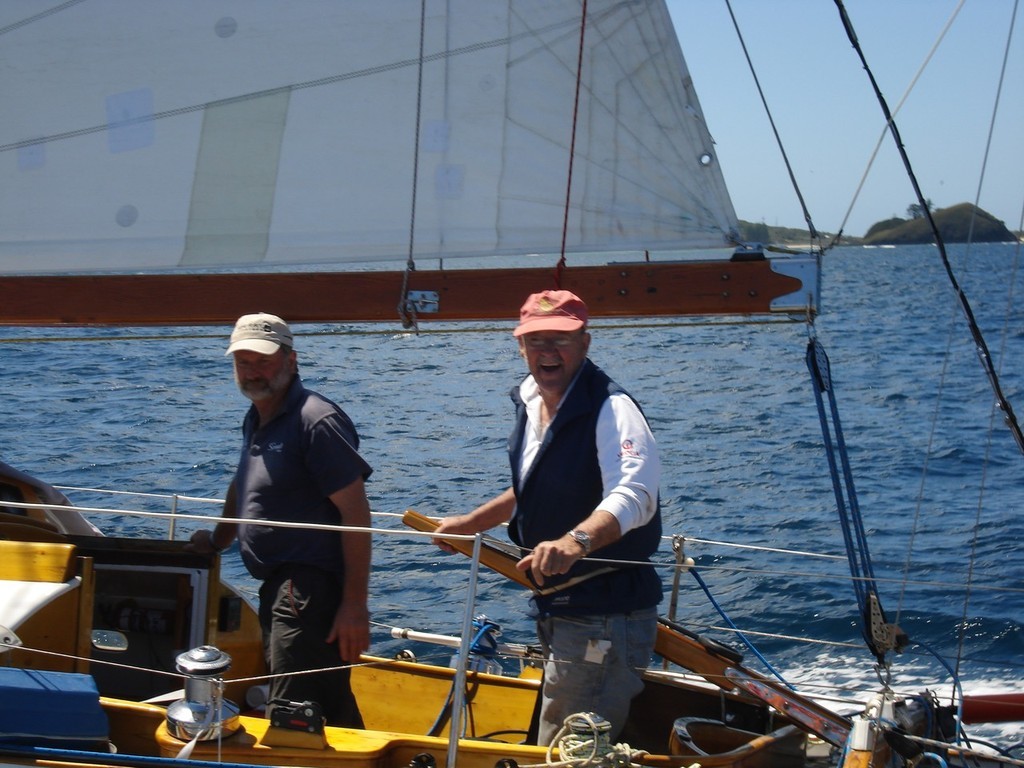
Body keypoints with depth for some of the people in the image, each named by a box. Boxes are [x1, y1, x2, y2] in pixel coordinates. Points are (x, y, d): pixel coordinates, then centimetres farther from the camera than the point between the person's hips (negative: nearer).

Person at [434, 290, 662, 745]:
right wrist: (471, 523, 24)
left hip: (603, 620, -10)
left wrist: (575, 541, -55)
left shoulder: (611, 409, -21)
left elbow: (633, 495, -39)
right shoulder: (531, 401, 8)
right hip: (555, 612, 10)